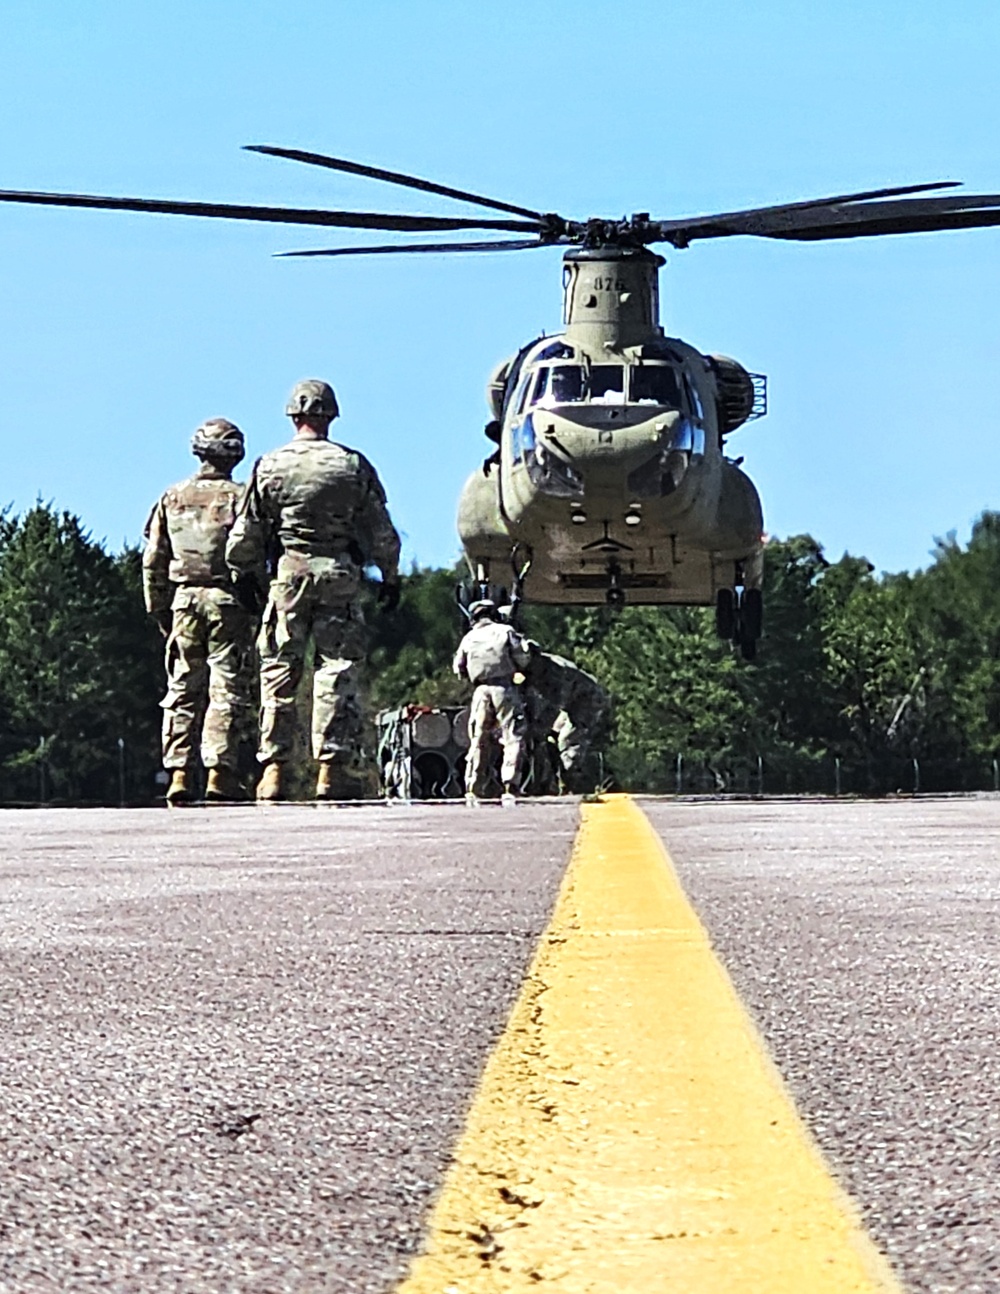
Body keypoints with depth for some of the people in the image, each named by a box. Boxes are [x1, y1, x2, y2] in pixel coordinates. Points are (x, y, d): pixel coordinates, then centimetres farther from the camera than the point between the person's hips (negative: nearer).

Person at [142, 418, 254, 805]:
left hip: (183, 600, 4)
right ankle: (219, 773, -9)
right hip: (227, 600, -3)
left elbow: (153, 560, 9)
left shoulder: (172, 498, 9)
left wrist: (159, 610, 15)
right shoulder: (239, 498, -3)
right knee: (227, 688, -2)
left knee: (183, 689, 7)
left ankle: (179, 773, 2)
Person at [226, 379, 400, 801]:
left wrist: (245, 575, 19)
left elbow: (244, 536, 4)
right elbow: (381, 532, 4)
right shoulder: (353, 466, 2)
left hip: (287, 576, 0)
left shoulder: (269, 467, 2)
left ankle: (273, 769, 2)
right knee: (337, 671, 1)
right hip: (340, 577, 0)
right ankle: (332, 769, -3)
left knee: (279, 672, 4)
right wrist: (390, 576, 16)